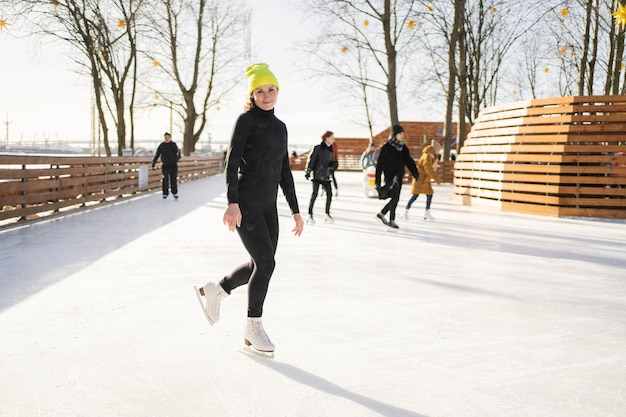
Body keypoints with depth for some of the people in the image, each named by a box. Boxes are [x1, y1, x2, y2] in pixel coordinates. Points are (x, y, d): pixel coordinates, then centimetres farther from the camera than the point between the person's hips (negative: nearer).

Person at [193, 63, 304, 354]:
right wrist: (232, 202, -21)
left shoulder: (280, 126, 16)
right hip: (245, 202, -7)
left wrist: (295, 210, 14)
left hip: (268, 205, 7)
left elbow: (284, 172, 18)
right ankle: (254, 327, 9)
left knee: (261, 265, 7)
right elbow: (232, 162, -11)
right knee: (266, 262, -8)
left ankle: (214, 292, 29)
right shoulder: (247, 120, -4)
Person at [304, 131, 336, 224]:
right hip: (317, 175, -7)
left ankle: (327, 214, 14)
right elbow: (312, 160, -9)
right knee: (315, 194, -7)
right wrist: (308, 171, -12)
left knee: (329, 193, 3)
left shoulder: (330, 149, 13)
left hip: (326, 176, 7)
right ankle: (310, 215, -3)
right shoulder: (318, 148, -7)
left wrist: (331, 173, 15)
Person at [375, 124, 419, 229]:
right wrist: (378, 181, -11)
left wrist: (416, 173, -6)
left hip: (399, 177, 7)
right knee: (395, 198, -9)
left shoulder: (403, 148, 10)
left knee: (395, 199, 11)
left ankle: (381, 213, 30)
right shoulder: (386, 148, -9)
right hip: (390, 177, -7)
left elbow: (409, 161, 8)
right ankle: (392, 221, 2)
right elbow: (380, 165, -8)